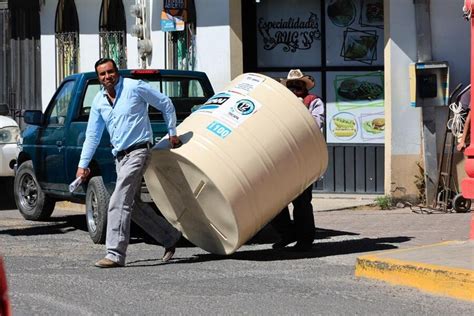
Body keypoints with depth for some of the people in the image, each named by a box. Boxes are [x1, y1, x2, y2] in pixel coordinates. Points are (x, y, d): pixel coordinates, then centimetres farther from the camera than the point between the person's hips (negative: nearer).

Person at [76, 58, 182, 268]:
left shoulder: (135, 87, -7)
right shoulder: (99, 101, 10)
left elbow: (165, 104, 3)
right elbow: (92, 136, 15)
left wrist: (172, 133, 5)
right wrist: (83, 164, 10)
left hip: (137, 152, -8)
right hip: (120, 156, 8)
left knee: (118, 203, -16)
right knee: (133, 205, 11)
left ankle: (115, 254, -16)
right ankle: (169, 237, 27)